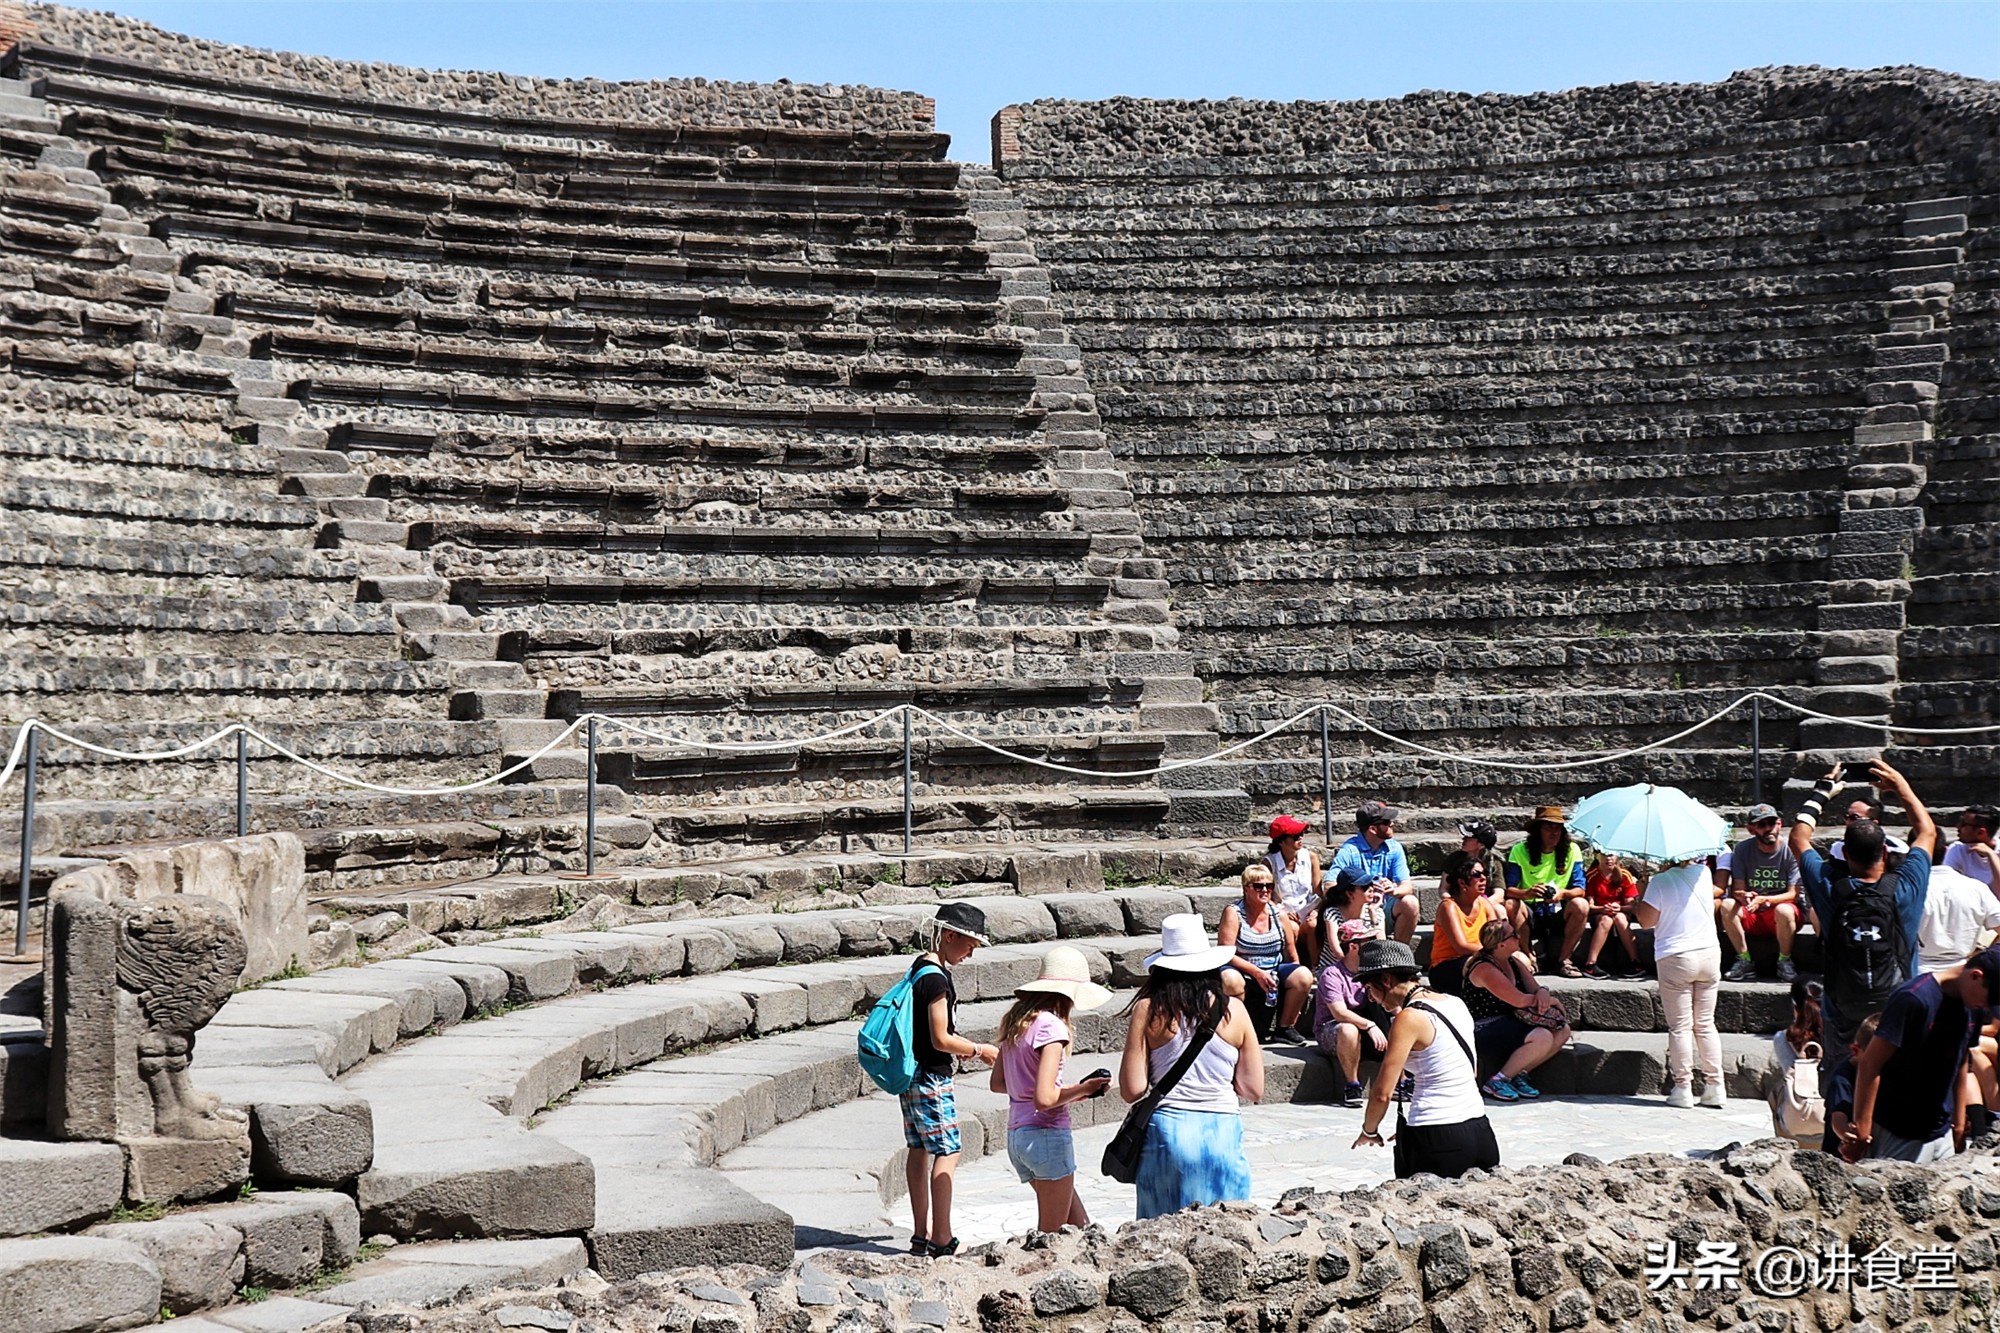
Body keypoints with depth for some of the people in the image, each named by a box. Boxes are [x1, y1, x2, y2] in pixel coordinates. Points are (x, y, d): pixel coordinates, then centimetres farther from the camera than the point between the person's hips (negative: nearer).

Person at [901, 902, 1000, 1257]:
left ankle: (921, 1235, 18)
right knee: (947, 1153, -5)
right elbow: (941, 1039, -20)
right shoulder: (936, 978, -19)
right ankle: (942, 1241, -3)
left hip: (911, 1076, 10)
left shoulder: (919, 968, 12)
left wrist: (966, 1050, 16)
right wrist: (979, 1051, -7)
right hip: (932, 1079, -10)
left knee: (920, 1150, 13)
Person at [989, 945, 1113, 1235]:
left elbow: (998, 1083, 19)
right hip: (1047, 1134, -8)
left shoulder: (1016, 1022, 10)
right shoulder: (1051, 1026, -15)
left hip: (1016, 1135, 8)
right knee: (1051, 1233, 1)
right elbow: (1044, 1098, -22)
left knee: (1079, 1225, 15)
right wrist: (1081, 1090, -5)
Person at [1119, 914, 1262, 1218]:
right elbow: (1254, 1090, 4)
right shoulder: (1233, 1011, 1)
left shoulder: (1149, 1011, -4)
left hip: (1167, 1129, -1)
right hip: (1223, 1132, 1)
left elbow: (1132, 1091, -5)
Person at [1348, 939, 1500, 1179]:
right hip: (1478, 1131, 7)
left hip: (1436, 1141, -7)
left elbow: (1381, 1094, -13)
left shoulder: (1409, 1019, -12)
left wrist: (1369, 1131, 4)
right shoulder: (1456, 1003, 11)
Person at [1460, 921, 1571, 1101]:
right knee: (1542, 1037, -29)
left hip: (1509, 1023, 10)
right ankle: (1497, 1081, -16)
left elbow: (1533, 987, 8)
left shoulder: (1514, 961, 9)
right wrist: (1552, 1001, -12)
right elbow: (1520, 1000, -25)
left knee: (1562, 1031, -2)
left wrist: (1542, 992, -18)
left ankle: (1518, 1074, 3)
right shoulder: (1484, 969, -21)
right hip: (1484, 1031, -10)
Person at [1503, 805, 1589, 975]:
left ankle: (1563, 959, -13)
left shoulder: (1571, 850, -1)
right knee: (1511, 905, -32)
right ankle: (1528, 958, -14)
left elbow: (1580, 890, -4)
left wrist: (1563, 893, -28)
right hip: (1530, 912, -1)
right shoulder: (1520, 851, -6)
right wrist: (1527, 893, -35)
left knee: (1581, 905, -29)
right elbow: (1508, 889, -12)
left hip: (1559, 912, 1)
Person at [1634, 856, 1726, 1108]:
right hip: (1709, 954, 4)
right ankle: (1714, 1086, 11)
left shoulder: (1660, 881, -14)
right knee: (1705, 1024, 12)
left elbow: (1647, 920, -9)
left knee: (1680, 1026, 2)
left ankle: (1683, 1088, 2)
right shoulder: (1704, 873, 1)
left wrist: (1638, 899, 8)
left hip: (1676, 959, -4)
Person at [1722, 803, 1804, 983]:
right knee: (1727, 905, -26)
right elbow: (1736, 890, -6)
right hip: (1752, 916, 2)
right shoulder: (1743, 849, -3)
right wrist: (1743, 896, -32)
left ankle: (1784, 961, -13)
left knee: (1784, 910, -36)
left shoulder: (1790, 850, -10)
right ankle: (1744, 960, -15)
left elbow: (1793, 894, -12)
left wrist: (1763, 899, -29)